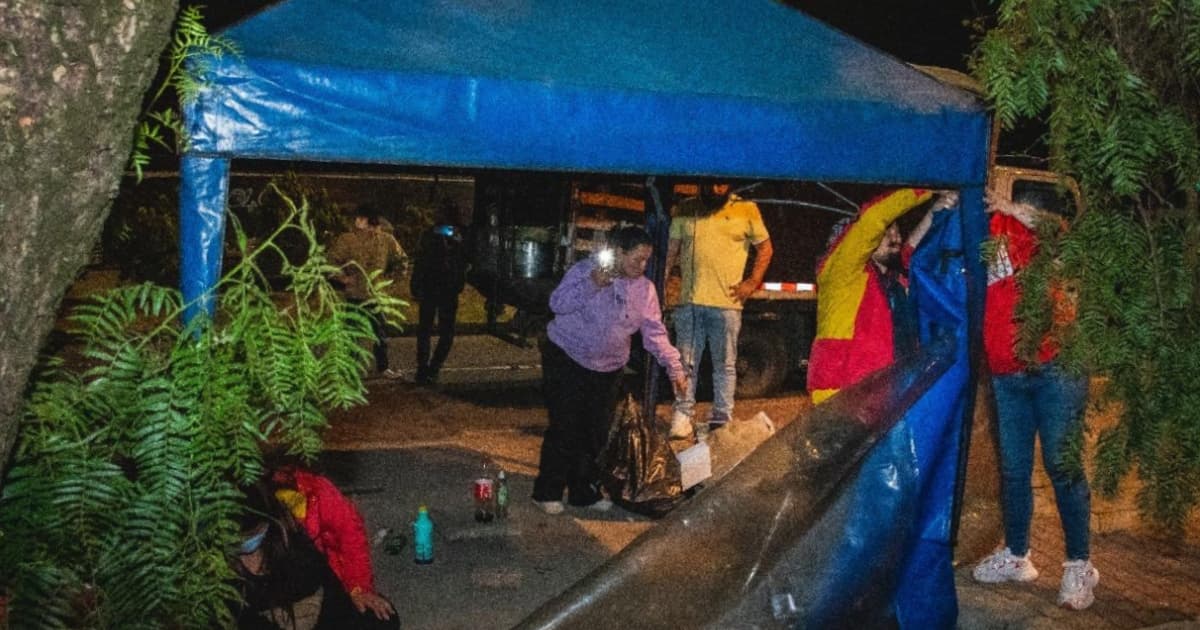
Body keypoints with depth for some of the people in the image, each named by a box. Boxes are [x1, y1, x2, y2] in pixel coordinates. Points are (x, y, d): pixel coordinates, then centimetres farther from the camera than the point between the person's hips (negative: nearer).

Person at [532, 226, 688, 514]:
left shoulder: (645, 289, 0)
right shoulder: (586, 269, -11)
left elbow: (655, 332, 0)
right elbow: (557, 304, -19)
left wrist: (674, 368, -7)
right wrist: (591, 284, -30)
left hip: (608, 369, 5)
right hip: (567, 359, -5)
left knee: (597, 432, 6)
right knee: (565, 427, -7)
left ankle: (584, 490, 22)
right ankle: (548, 491, 7)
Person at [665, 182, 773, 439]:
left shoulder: (747, 210, 4)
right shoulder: (685, 210, 10)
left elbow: (765, 247, 9)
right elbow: (672, 250, 12)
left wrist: (752, 282, -2)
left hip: (727, 303, -2)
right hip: (689, 301, 2)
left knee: (725, 365, 4)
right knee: (686, 363, 5)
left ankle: (722, 420, 12)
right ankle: (682, 417, 12)